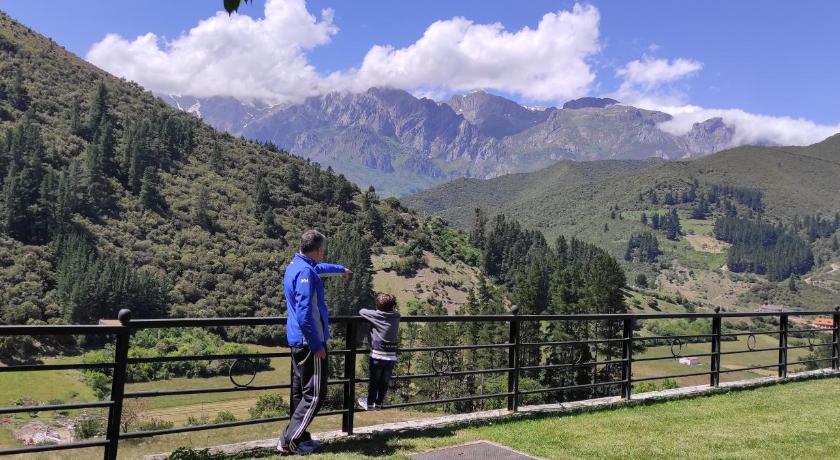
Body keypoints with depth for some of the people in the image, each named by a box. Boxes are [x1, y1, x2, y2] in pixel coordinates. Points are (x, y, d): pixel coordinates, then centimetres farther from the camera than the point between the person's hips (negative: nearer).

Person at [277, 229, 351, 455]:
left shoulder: (296, 264, 11)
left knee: (300, 392, 16)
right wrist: (317, 345, -20)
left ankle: (299, 437, 25)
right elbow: (305, 314, -26)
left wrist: (341, 269, 52)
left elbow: (320, 268, 35)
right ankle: (289, 441, 0)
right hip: (309, 342, -10)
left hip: (297, 340, 10)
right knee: (314, 394, -3)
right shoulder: (305, 272, -21)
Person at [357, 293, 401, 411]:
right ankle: (379, 403, 26)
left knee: (374, 381, 10)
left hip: (378, 355, -3)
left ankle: (369, 404, 22)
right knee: (385, 382, 14)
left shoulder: (376, 315, -8)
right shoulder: (396, 317, 3)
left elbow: (361, 311, 2)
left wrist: (371, 312, 19)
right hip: (392, 356, 3)